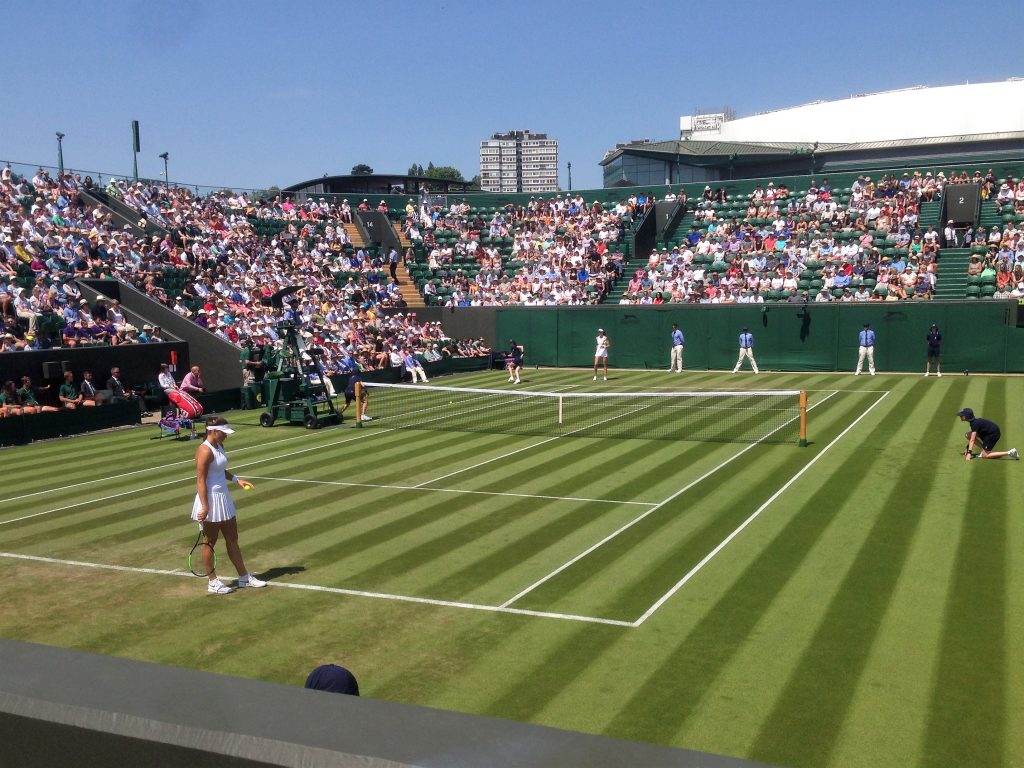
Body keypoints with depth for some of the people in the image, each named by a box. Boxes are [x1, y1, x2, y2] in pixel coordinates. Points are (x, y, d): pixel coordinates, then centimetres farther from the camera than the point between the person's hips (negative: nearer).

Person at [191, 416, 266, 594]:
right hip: (211, 499, -9)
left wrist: (238, 480, 9)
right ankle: (212, 582, 17)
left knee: (232, 539, 14)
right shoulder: (205, 451, -18)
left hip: (224, 498, 9)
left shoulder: (219, 446, 9)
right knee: (210, 542, 5)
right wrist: (205, 507, -24)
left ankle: (244, 577, 23)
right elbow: (200, 480, -21)